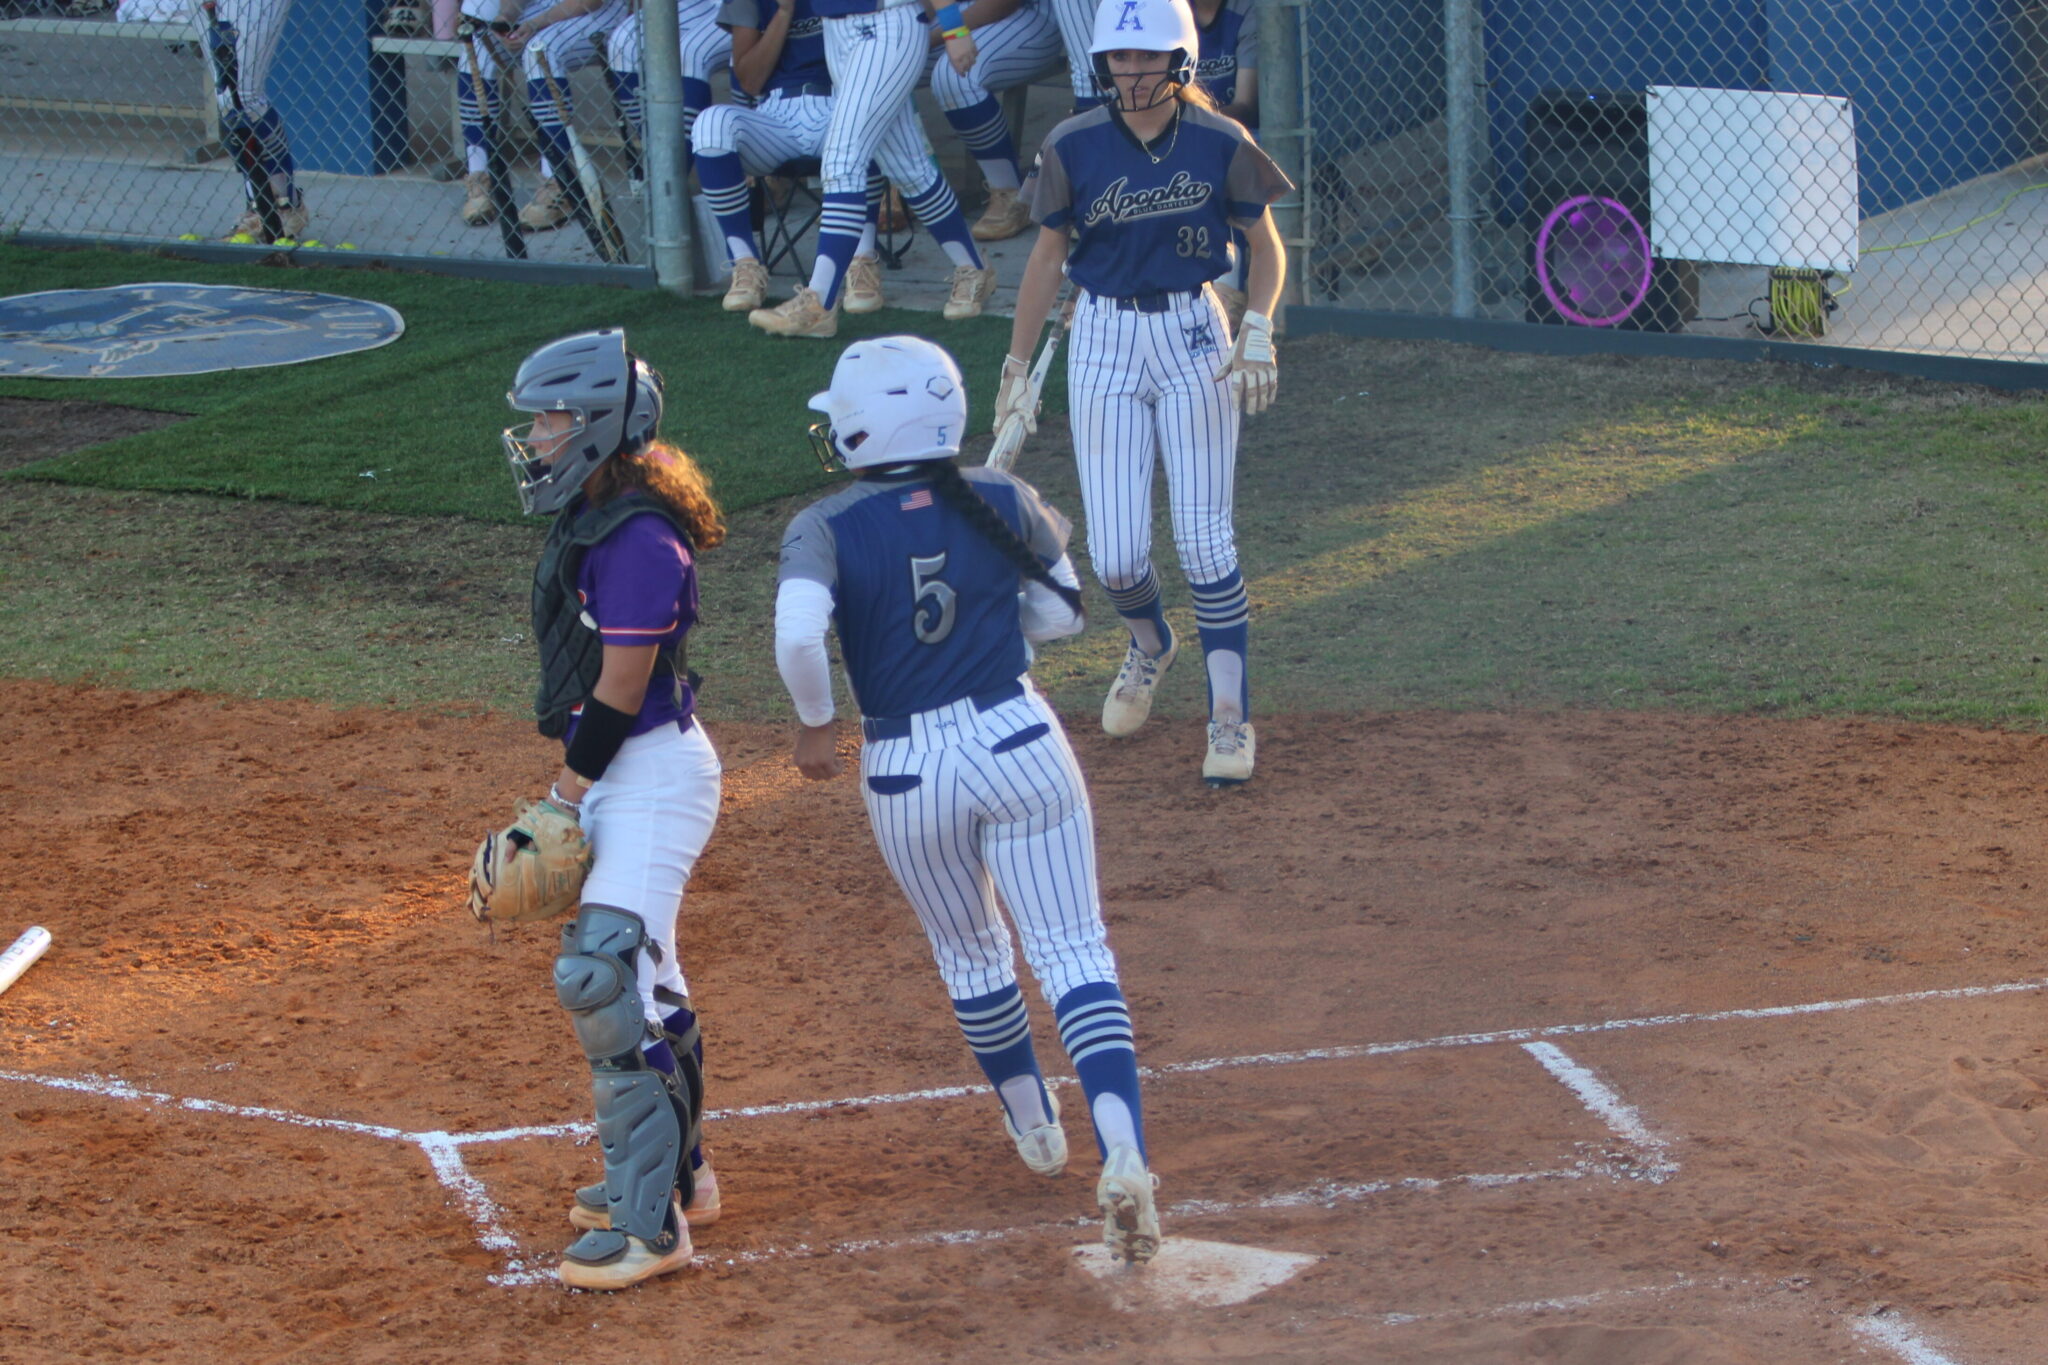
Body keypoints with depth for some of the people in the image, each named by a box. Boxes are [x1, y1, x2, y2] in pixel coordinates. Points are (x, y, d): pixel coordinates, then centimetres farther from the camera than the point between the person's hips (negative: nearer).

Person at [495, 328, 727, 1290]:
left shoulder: (638, 538, -20)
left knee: (603, 976, -15)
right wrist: (574, 787, 11)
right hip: (621, 774, 11)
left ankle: (650, 1225, -13)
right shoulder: (588, 520, 10)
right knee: (639, 974, 20)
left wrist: (569, 794, -11)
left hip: (653, 772, -11)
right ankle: (674, 1173, 35)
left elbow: (621, 688, -20)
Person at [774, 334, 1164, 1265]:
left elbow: (797, 637, -22)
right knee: (1072, 953, -3)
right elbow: (1061, 614, 13)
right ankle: (1122, 1154, -21)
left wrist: (814, 725, -5)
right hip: (1018, 744, 0)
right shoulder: (1001, 501, 2)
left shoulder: (825, 530, -7)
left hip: (904, 770, 0)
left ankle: (1034, 1130, 39)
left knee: (970, 957, 23)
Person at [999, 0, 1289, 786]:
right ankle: (1149, 646, 34)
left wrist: (1258, 328, -12)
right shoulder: (1074, 148, -5)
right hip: (1104, 341, 1)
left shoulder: (1220, 145, -6)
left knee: (1203, 537, -5)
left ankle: (1230, 716, 4)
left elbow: (1265, 247, 5)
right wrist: (1017, 368, 6)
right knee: (1114, 554, -1)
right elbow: (1047, 257, 5)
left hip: (1193, 336, -1)